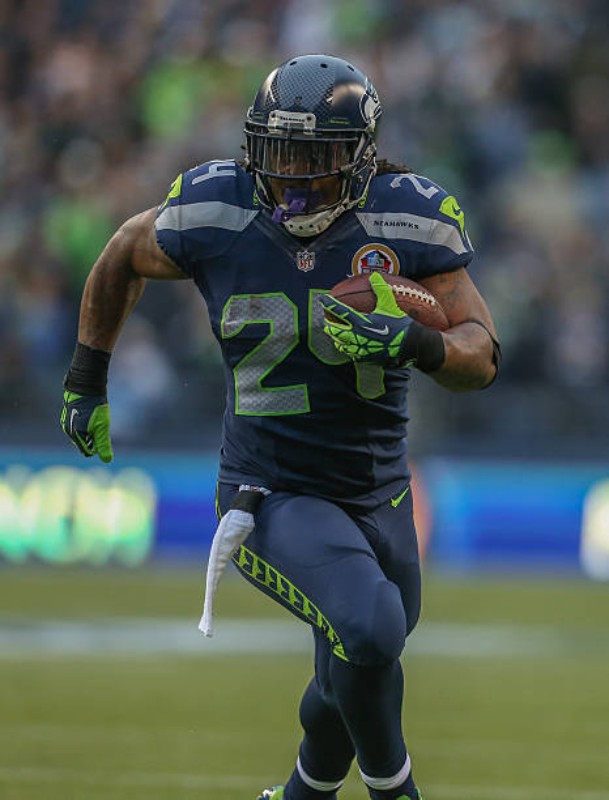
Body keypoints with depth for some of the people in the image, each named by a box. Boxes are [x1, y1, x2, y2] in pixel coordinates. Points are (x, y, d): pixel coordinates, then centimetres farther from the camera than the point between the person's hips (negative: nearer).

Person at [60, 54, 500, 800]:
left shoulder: (408, 219, -13)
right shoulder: (213, 213, -13)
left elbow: (481, 358, -13)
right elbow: (123, 257, 9)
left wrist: (409, 342, -34)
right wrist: (86, 381, 14)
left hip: (378, 495, 3)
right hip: (270, 496, -3)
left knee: (356, 679, 22)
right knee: (370, 627, -29)